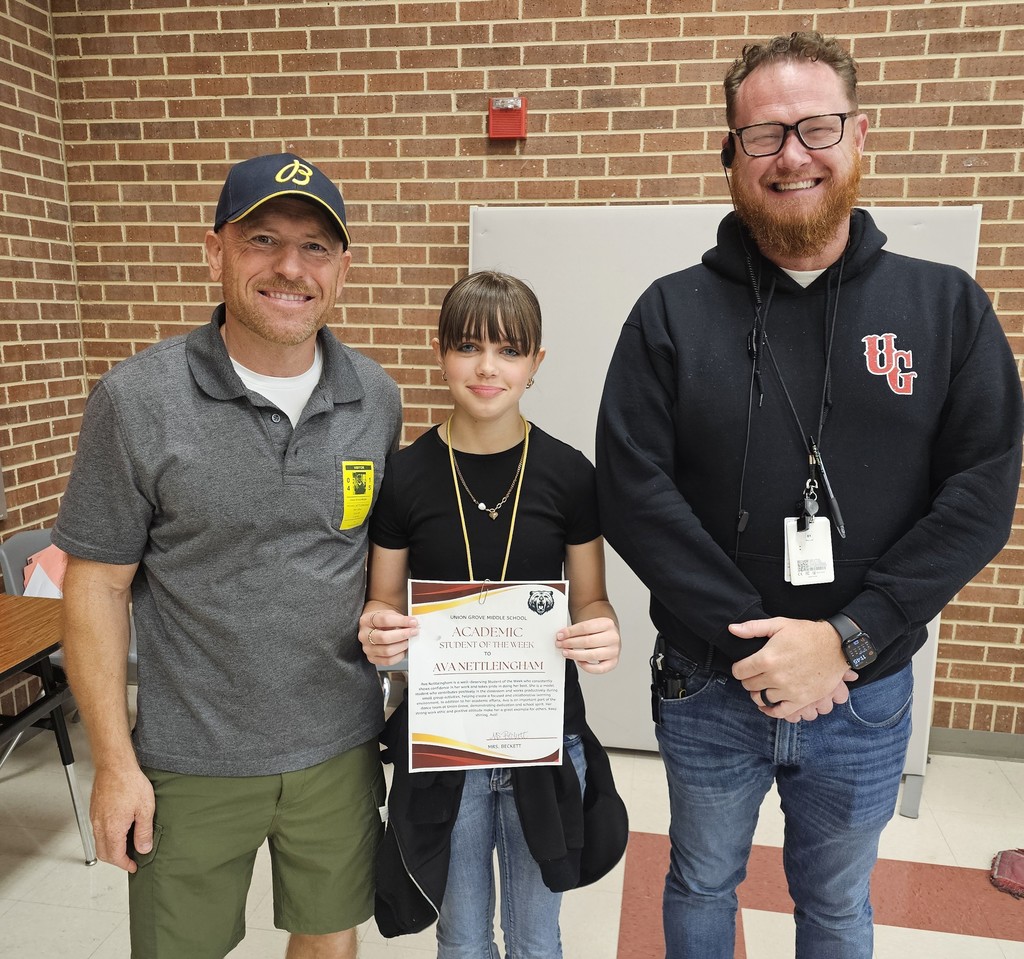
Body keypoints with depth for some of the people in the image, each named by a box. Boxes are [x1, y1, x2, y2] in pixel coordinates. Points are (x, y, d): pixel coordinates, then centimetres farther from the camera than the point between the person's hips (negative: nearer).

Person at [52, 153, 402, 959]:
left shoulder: (376, 398, -4)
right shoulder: (136, 400, -13)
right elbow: (98, 586, -8)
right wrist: (114, 762, -7)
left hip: (341, 748, 3)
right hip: (192, 763, -2)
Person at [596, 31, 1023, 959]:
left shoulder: (948, 307, -3)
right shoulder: (671, 314, -7)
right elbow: (634, 496, -14)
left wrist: (847, 638, -17)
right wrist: (758, 647, -18)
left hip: (869, 692, 1)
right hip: (708, 688, 0)